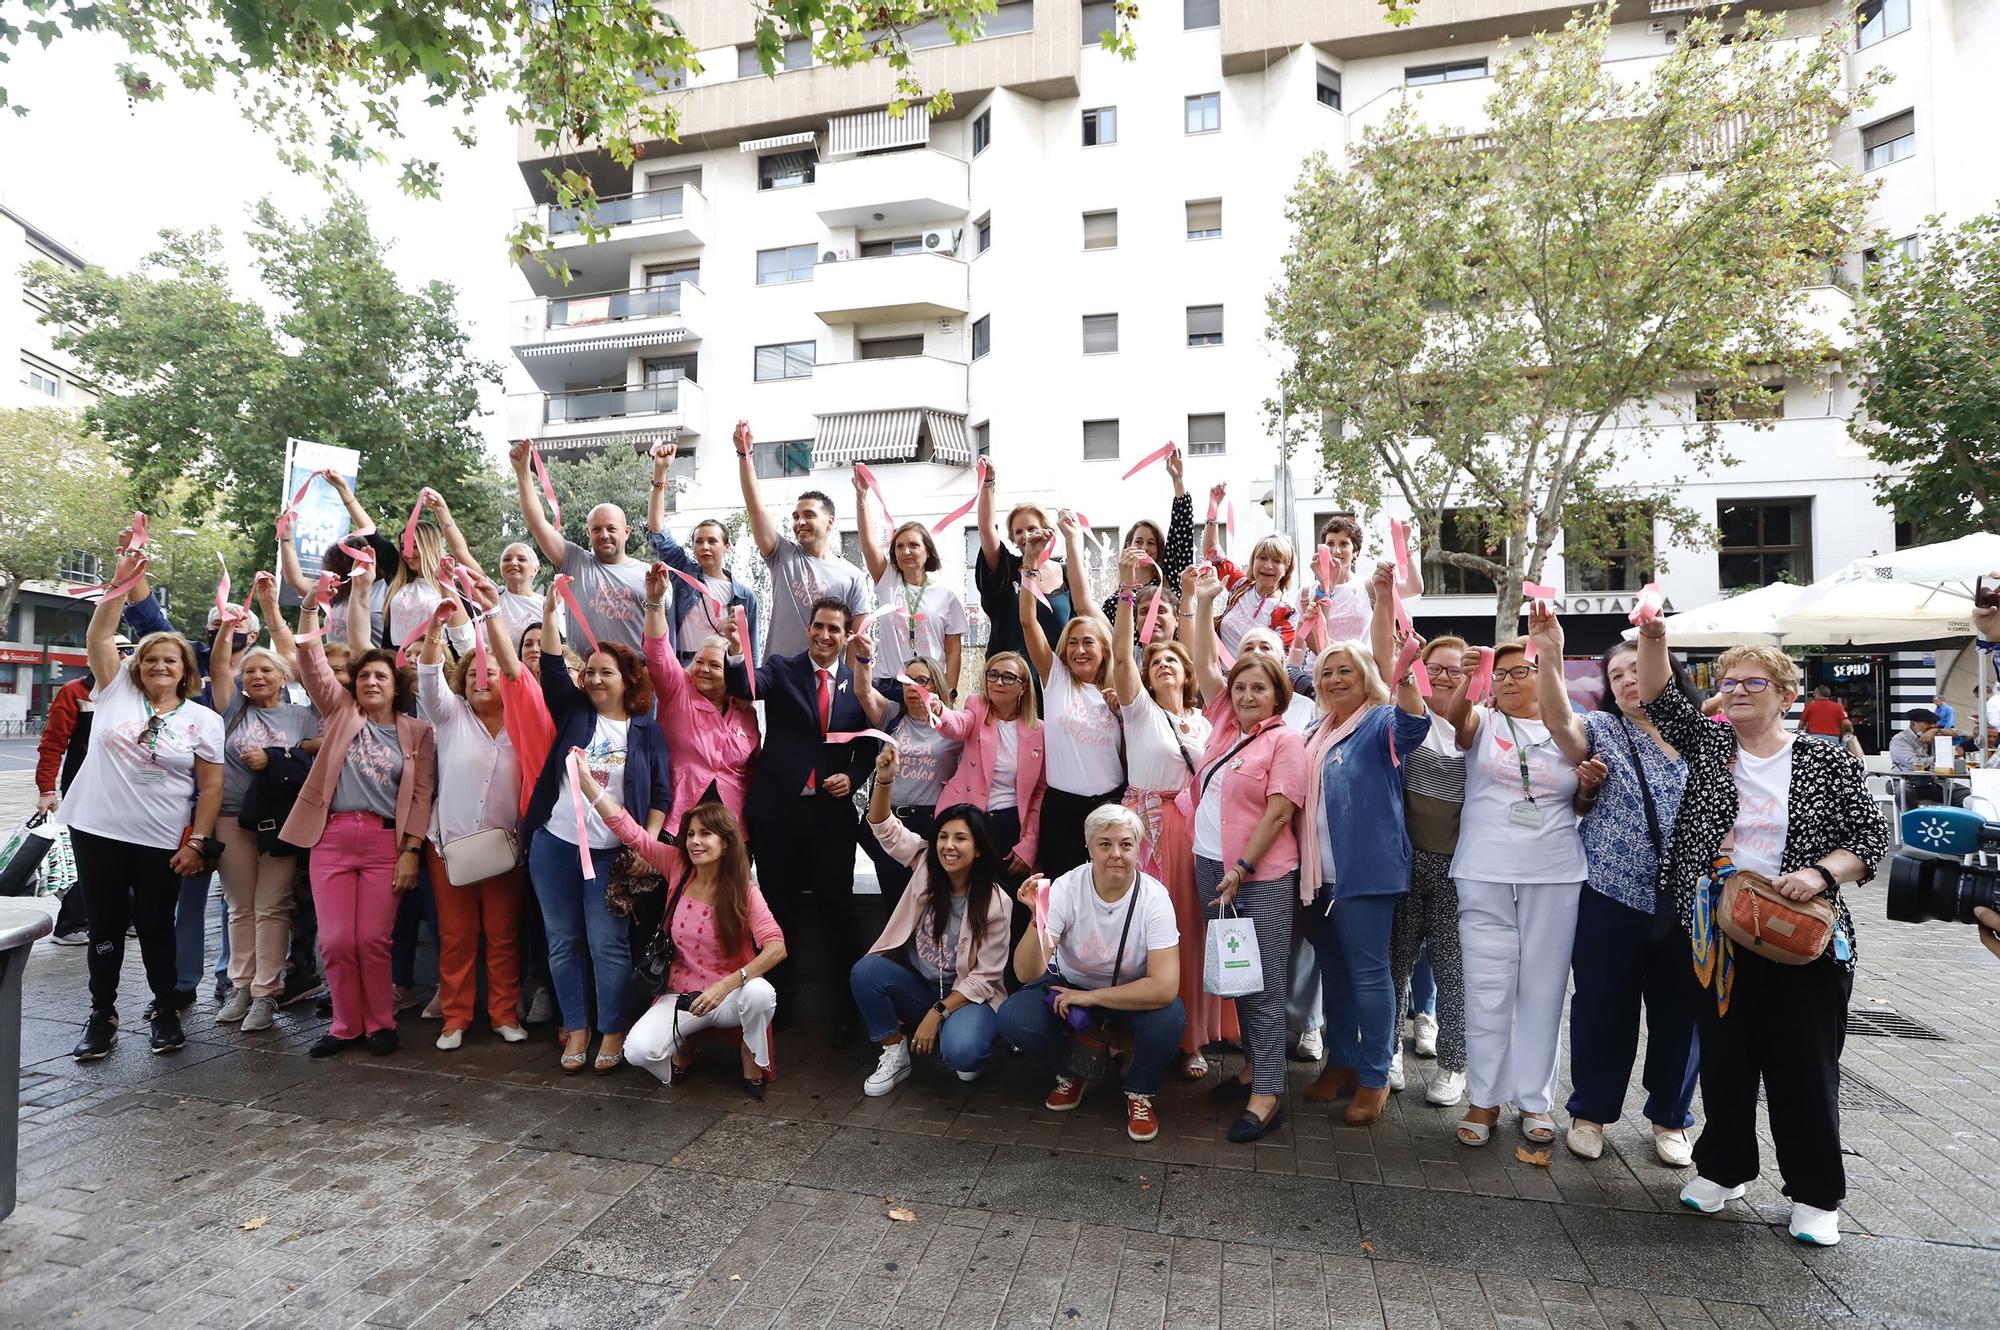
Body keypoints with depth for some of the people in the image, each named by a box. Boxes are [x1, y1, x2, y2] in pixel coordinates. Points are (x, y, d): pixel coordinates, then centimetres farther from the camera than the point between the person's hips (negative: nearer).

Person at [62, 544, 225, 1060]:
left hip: (162, 843, -2)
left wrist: (197, 842, -8)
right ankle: (101, 1017, 23)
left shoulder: (204, 720, -1)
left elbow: (211, 786, -2)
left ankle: (166, 1011, 22)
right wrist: (121, 583, -15)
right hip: (96, 832, 2)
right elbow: (98, 637, -6)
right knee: (104, 928, 10)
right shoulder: (117, 693, 3)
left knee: (156, 929, 8)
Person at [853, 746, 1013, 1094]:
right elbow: (884, 828, -14)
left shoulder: (995, 902, -16)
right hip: (918, 984, 4)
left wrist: (936, 1013, -20)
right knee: (865, 970, -24)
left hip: (969, 995, -4)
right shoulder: (926, 866, -6)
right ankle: (895, 1056, -5)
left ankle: (969, 1042, 5)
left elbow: (985, 977, -14)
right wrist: (884, 779, -32)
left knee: (959, 1051, -34)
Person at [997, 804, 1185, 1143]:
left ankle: (1140, 1092, 1)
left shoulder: (1153, 897, -23)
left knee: (1169, 1019, -32)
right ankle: (1074, 1070, 8)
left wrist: (1090, 997, -26)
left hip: (1131, 996, -1)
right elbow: (1026, 974, -26)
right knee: (1012, 1018, -25)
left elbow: (1165, 988, -30)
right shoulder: (1066, 888, -22)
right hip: (1068, 986, 1)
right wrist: (1038, 918, -44)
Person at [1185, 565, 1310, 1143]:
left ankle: (1267, 1095, 7)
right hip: (1211, 866, 7)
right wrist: (1204, 602, 5)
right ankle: (1252, 1066, 29)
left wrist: (1242, 870, -16)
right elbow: (1204, 666, 10)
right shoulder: (1226, 723, 10)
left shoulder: (1285, 739, -8)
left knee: (1264, 985, -1)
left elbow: (1279, 812, -13)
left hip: (1261, 877, -7)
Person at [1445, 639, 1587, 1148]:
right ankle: (1485, 1098, 14)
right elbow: (1455, 714, -20)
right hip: (1486, 875, -1)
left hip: (1555, 877, 2)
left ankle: (1535, 1097, 23)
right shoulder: (1482, 723, 4)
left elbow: (1582, 807, 14)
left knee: (1543, 989, 9)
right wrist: (1468, 681, -40)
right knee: (1488, 989, 2)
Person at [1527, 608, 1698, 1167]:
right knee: (1604, 1007, 7)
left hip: (1689, 900, 2)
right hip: (1613, 897, -2)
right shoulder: (1601, 730, -1)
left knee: (1679, 1010, 13)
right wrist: (1550, 656, -38)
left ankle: (1671, 1116, 33)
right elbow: (1560, 721, -23)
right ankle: (1590, 1112, 25)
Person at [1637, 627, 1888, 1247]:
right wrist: (1652, 637, -17)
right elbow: (1660, 696, -3)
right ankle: (1722, 1169, 29)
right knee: (1724, 1057, 12)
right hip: (1718, 941, 2)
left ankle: (1815, 1194, 24)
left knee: (1805, 1065, 6)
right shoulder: (1707, 745, 5)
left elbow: (1871, 835, -1)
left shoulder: (1828, 761, 0)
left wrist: (1820, 874, -18)